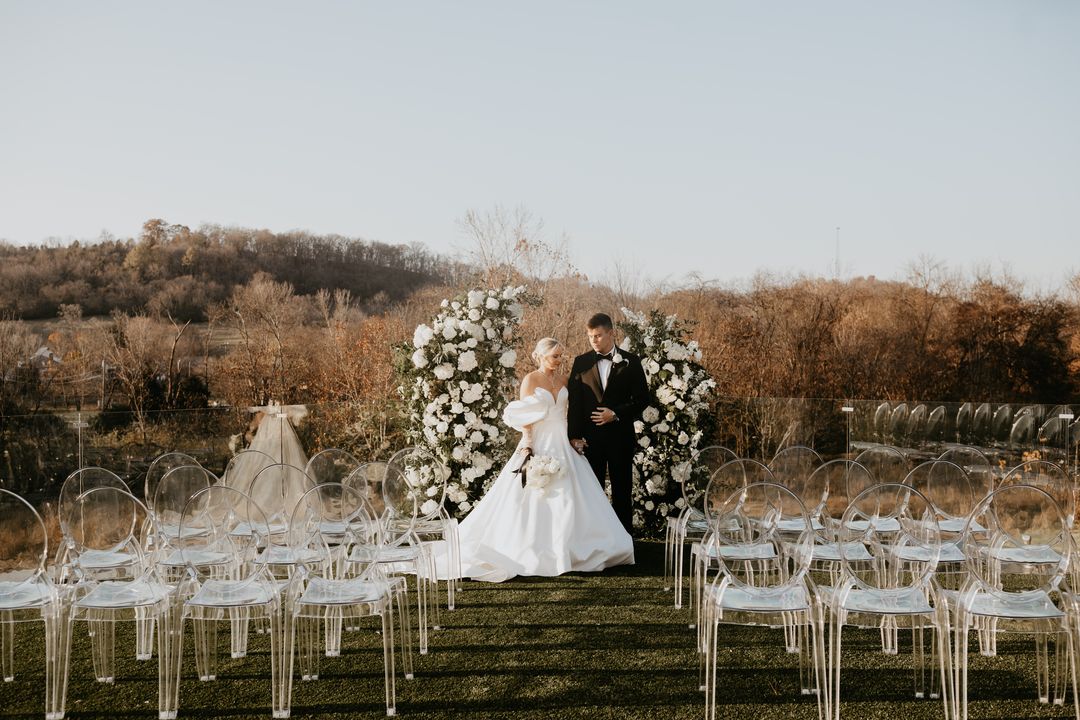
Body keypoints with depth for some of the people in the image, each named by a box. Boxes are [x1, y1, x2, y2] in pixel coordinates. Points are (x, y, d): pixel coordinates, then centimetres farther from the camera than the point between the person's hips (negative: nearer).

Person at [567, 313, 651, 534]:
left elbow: (642, 399, 1)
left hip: (620, 435, -1)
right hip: (590, 437, 1)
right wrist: (574, 436, -5)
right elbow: (574, 402, 3)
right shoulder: (581, 362, 5)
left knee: (622, 490, 5)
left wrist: (616, 414, -11)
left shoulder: (630, 361, 2)